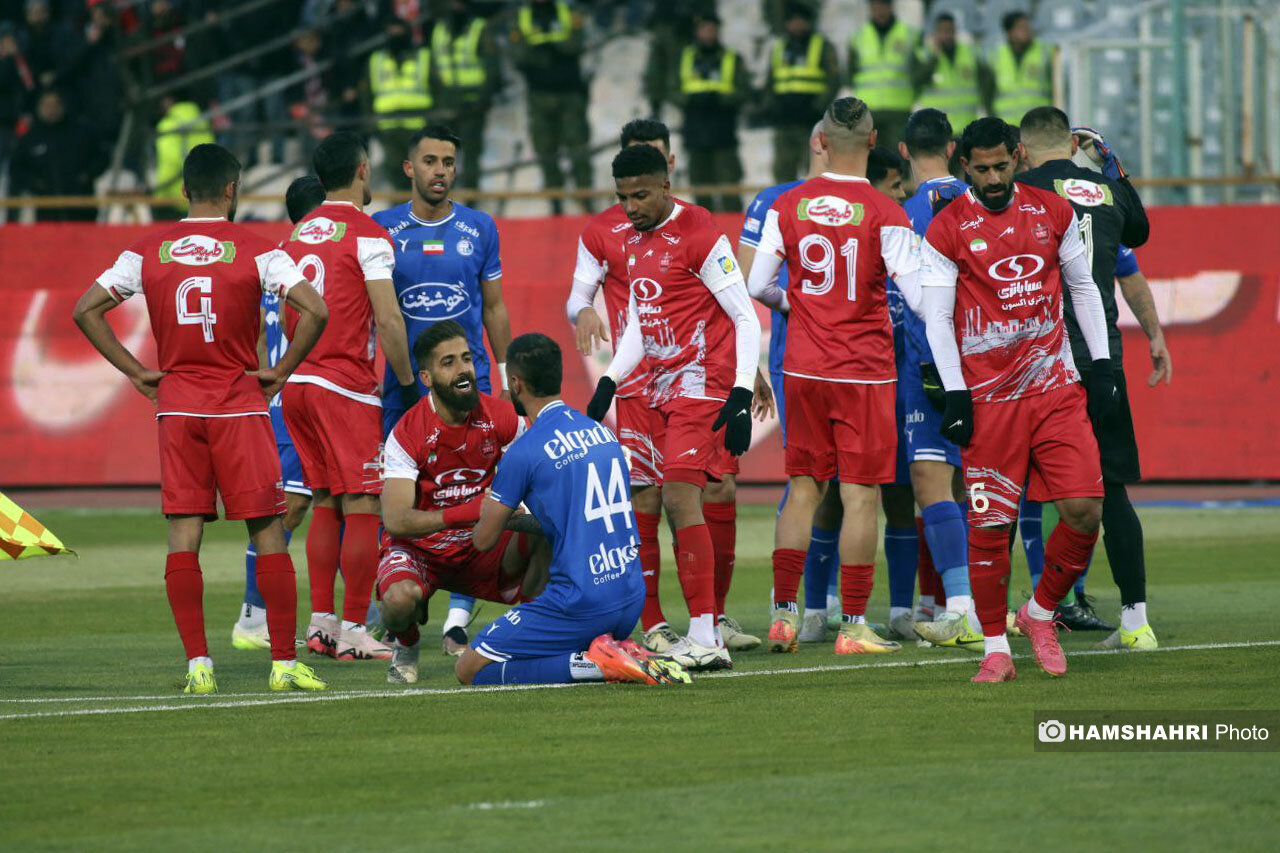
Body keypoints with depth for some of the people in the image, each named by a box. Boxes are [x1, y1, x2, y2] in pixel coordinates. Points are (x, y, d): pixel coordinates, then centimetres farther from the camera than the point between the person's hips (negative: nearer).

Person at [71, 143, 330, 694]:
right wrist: (281, 372, -4)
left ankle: (197, 664, -3)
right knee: (267, 534, 3)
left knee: (183, 536, 3)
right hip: (240, 405, -2)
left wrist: (135, 371, 6)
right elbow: (315, 311, -15)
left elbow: (85, 310, 3)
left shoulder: (148, 251, 3)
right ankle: (285, 663, 1)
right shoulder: (255, 251, -5)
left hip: (176, 405, 2)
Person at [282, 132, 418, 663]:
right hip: (345, 385, -7)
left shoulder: (299, 233, 13)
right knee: (363, 508, -3)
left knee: (326, 504, 14)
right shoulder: (367, 235, -9)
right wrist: (408, 384, -4)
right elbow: (387, 319, -14)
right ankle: (353, 631, -6)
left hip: (297, 381, 7)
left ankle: (321, 622, 11)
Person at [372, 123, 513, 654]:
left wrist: (508, 377, 11)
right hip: (403, 385, 0)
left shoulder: (480, 228, 6)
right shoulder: (382, 228, 3)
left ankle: (459, 619, -3)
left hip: (469, 379, 0)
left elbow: (494, 308, 14)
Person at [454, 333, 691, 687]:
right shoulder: (602, 432, 11)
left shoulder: (523, 452, -11)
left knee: (470, 669, 0)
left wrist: (489, 514, 23)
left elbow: (485, 540, 0)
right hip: (632, 600, 8)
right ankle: (627, 656, 2)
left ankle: (596, 663, -13)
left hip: (581, 603, -8)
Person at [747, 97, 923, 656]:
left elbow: (757, 286, 3)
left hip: (803, 367, 4)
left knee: (803, 489, 12)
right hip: (864, 370, -4)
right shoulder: (885, 216, -11)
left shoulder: (787, 207, -1)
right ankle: (853, 626, 1)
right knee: (860, 496, 1)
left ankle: (783, 615, 10)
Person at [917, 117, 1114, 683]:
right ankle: (995, 647, 8)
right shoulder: (948, 229, -2)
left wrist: (1101, 366, 11)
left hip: (1056, 390, 3)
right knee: (990, 525, -4)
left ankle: (1040, 614, 14)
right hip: (988, 397, -3)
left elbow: (1082, 289, 17)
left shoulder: (1053, 212, 8)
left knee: (1084, 510, -8)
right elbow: (936, 317, -2)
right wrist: (955, 394, -10)